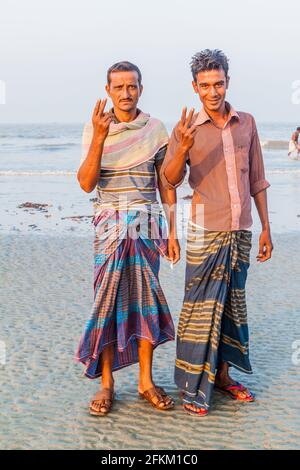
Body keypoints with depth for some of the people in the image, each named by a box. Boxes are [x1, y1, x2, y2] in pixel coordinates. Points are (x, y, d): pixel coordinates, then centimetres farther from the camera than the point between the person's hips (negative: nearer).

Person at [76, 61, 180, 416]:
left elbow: (166, 184, 7)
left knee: (145, 300, 4)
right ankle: (106, 383, 9)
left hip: (147, 224, 1)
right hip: (110, 224, -1)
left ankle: (146, 381, 15)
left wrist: (173, 232, 4)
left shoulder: (155, 129, 3)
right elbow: (86, 183, -9)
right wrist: (99, 137, -20)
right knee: (109, 299, -2)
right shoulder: (93, 128, 0)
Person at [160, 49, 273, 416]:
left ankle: (221, 374, 25)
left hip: (241, 232, 4)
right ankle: (192, 387, 9)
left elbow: (257, 180, 12)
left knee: (232, 304, 12)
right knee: (201, 307, -1)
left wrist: (265, 228, 11)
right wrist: (183, 148, -33)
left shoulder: (246, 123, 7)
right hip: (206, 232, -4)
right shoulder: (187, 128, -3)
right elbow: (169, 180, -15)